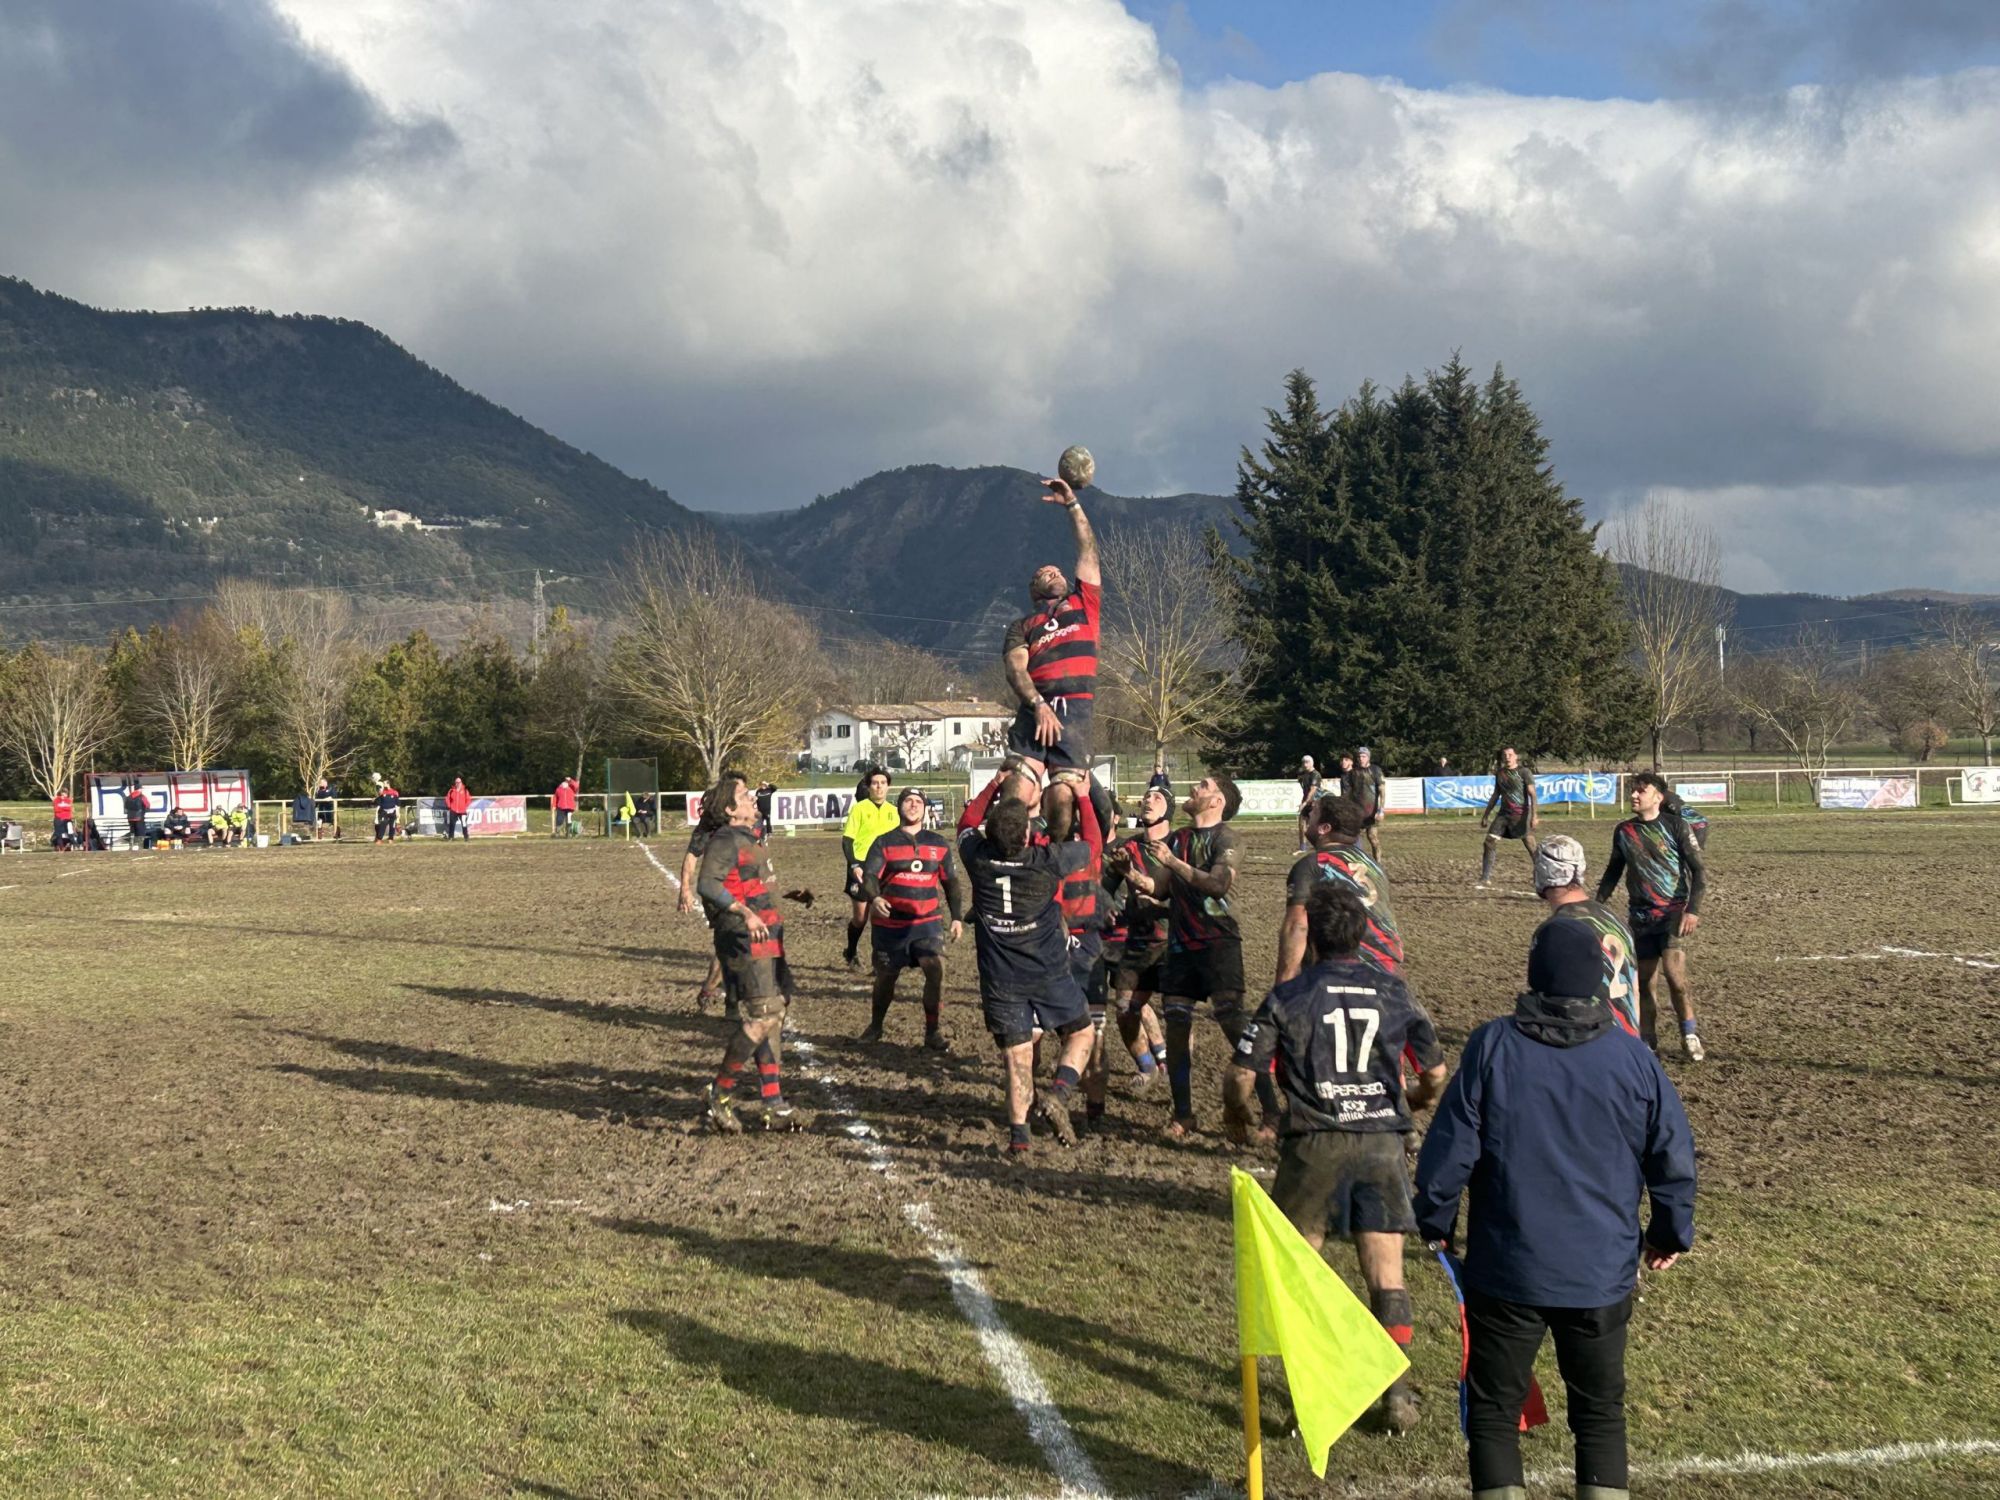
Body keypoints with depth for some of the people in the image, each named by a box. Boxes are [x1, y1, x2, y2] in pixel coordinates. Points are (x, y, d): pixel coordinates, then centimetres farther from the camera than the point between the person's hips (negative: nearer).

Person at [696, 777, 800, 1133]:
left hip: (767, 940, 10)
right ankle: (720, 1096, -5)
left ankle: (773, 1106, 15)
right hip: (744, 942, -10)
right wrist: (744, 912, -38)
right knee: (760, 1017, -15)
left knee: (776, 1013, 11)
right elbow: (707, 884, -29)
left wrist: (789, 897, 43)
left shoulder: (749, 840, 18)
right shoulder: (724, 842, -12)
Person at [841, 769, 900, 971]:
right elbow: (847, 840, -5)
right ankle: (852, 953, 27)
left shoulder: (893, 811, 9)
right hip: (862, 867, -3)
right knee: (860, 917, 2)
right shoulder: (859, 808, -4)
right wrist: (854, 865, -15)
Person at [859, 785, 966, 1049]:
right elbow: (869, 875, -11)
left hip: (928, 921, 1)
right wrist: (875, 898, -31)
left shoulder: (939, 844, 9)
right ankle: (875, 1026, 35)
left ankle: (933, 1032, -6)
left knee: (935, 970, -17)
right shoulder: (884, 843, 0)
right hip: (890, 923, -1)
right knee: (885, 977, 10)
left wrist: (957, 917, 8)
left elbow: (951, 882, 15)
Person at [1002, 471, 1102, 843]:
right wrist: (1039, 705, -13)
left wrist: (1072, 505, 23)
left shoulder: (1083, 605, 25)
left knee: (1063, 798, -9)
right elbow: (1015, 669, 4)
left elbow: (1088, 551, 23)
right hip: (1034, 709, 0)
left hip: (1076, 712, 0)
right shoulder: (1022, 627, 20)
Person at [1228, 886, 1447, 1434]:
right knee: (1387, 1279, 8)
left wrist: (1237, 1118, 18)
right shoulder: (1395, 993, 6)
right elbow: (1435, 1072, 14)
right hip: (1382, 1141, 2)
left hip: (1314, 1144, -2)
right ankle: (1396, 1393, 8)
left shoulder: (1289, 996, -2)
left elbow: (1241, 1073, -3)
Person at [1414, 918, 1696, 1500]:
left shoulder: (1492, 1045, -11)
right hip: (1603, 1273, 2)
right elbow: (1673, 1155, 0)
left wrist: (1435, 1221, 6)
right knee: (1600, 1409, 17)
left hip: (1505, 1269, -2)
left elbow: (1449, 1147, -10)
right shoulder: (1633, 1057, -5)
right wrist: (1671, 1233, 17)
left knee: (1494, 1408, 12)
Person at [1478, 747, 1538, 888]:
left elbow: (1532, 795, -10)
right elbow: (1495, 795, 21)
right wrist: (1486, 815, 21)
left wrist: (1534, 815, -20)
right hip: (1504, 814, 5)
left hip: (1521, 815, -5)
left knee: (1531, 846, -7)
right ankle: (1485, 879, -2)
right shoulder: (1500, 774, 12)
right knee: (1489, 842, -7)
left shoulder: (1523, 773, -4)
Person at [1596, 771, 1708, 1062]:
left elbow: (1699, 870, -4)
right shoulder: (1623, 831, 8)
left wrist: (1693, 909, -14)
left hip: (1673, 912, -4)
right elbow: (1613, 872, 20)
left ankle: (1690, 1036, -2)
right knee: (1644, 981, 5)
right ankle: (1647, 1041, 17)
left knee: (1675, 974, -19)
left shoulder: (1674, 826, -4)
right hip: (1640, 915, 4)